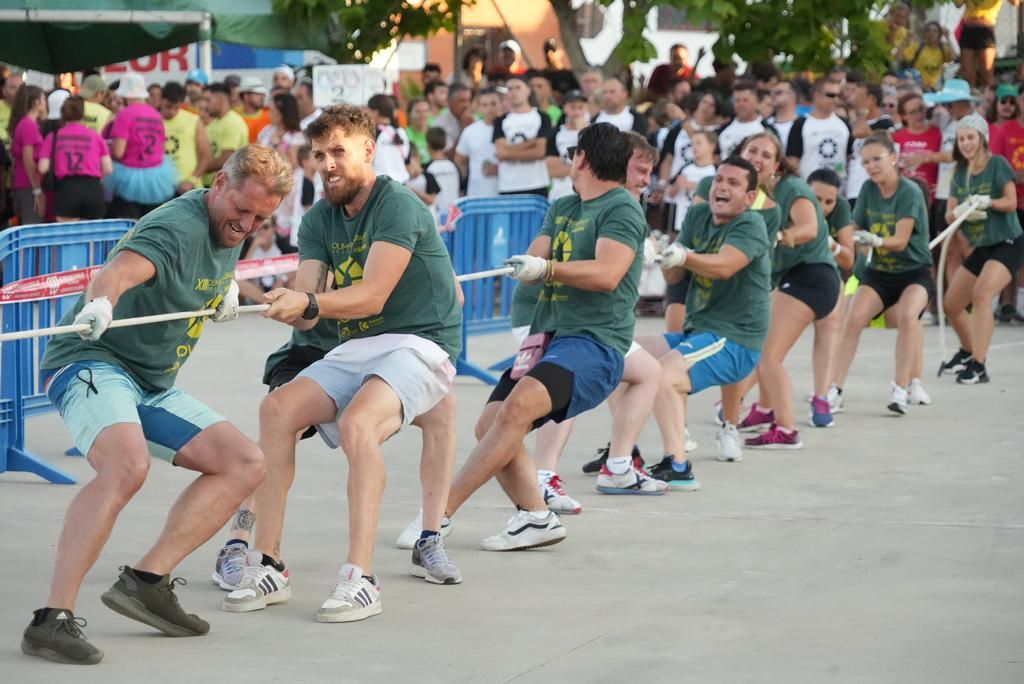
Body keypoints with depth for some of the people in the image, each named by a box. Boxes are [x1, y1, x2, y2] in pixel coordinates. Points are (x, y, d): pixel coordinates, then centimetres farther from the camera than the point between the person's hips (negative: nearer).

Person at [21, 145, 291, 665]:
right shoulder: (178, 227, -21)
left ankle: (146, 581, -5)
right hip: (92, 363, -10)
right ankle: (52, 620, -37)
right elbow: (120, 269, -43)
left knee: (246, 463, 0)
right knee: (126, 466, -36)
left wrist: (227, 290, 22)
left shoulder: (230, 230, 8)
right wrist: (98, 305, -62)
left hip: (153, 387, 10)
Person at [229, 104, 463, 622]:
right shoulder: (319, 221, 10)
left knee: (357, 423, -33)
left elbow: (373, 295, -23)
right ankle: (267, 566, -12)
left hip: (419, 343, -7)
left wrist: (309, 302, -36)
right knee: (278, 408, -15)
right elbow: (307, 313, 1)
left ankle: (361, 579, -34)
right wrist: (284, 305, -22)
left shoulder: (398, 206, -13)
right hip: (354, 349, 7)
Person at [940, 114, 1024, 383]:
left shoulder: (998, 164, -10)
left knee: (982, 293, -29)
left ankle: (978, 366, -31)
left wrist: (986, 202, -33)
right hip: (981, 248, 7)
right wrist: (961, 211, -24)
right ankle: (968, 352, 41)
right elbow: (949, 214, -1)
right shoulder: (960, 173, 5)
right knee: (951, 304, 13)